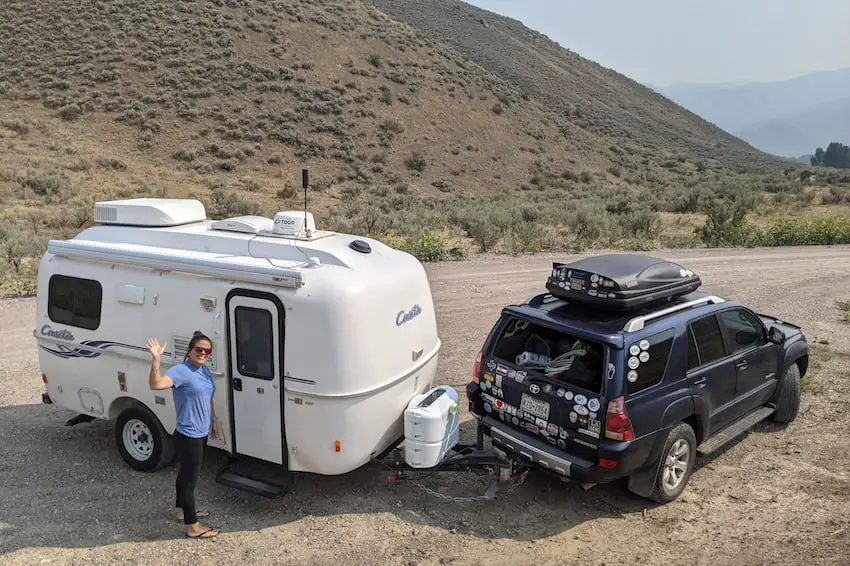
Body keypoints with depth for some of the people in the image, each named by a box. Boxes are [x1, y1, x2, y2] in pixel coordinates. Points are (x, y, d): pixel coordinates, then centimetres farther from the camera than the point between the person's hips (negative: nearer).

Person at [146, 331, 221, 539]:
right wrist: (156, 360, -51)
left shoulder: (205, 370, 6)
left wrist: (214, 421, 24)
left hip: (201, 434, 9)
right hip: (188, 437, -9)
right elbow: (156, 385, -40)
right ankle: (193, 527, 13)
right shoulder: (181, 370, -21)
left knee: (187, 473, 26)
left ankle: (182, 508, 45)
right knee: (190, 478, 2)